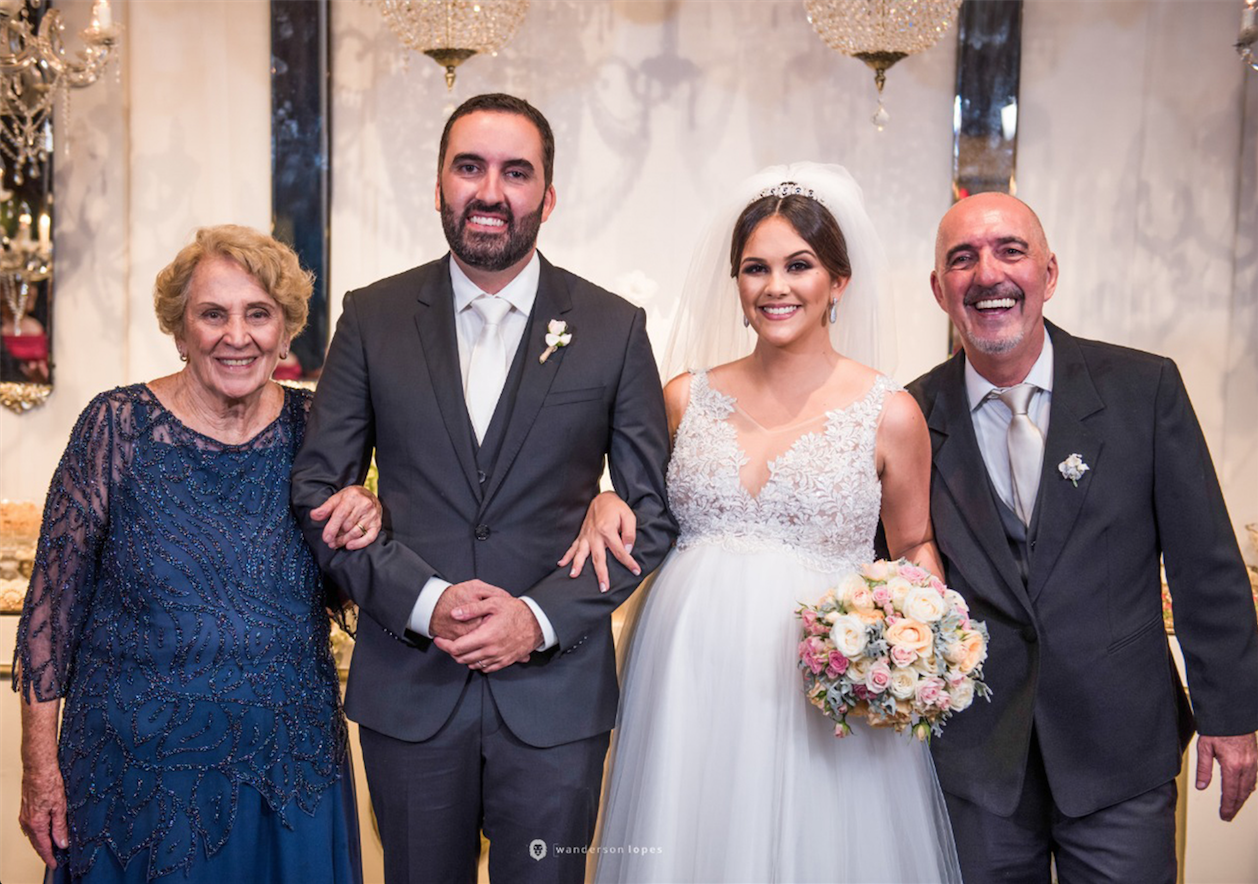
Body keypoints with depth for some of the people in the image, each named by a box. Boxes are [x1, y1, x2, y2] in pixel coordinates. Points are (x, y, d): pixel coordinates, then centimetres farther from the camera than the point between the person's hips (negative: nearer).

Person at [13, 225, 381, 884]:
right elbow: (55, 596, -6)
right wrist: (39, 763, -6)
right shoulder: (118, 425, -9)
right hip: (143, 766, -2)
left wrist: (367, 527, -14)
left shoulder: (312, 427, -2)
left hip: (292, 762, 3)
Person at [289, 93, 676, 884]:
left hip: (555, 689, -1)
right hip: (409, 688, 1)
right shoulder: (373, 318, 1)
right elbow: (318, 490, 1)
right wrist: (423, 601, -13)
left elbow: (654, 509, 0)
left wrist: (543, 616, -12)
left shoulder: (613, 329, -1)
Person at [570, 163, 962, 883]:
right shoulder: (687, 399, 5)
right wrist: (607, 506, -2)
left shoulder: (889, 413, -2)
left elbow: (917, 545, 9)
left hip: (823, 682, -2)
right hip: (691, 674, 3)